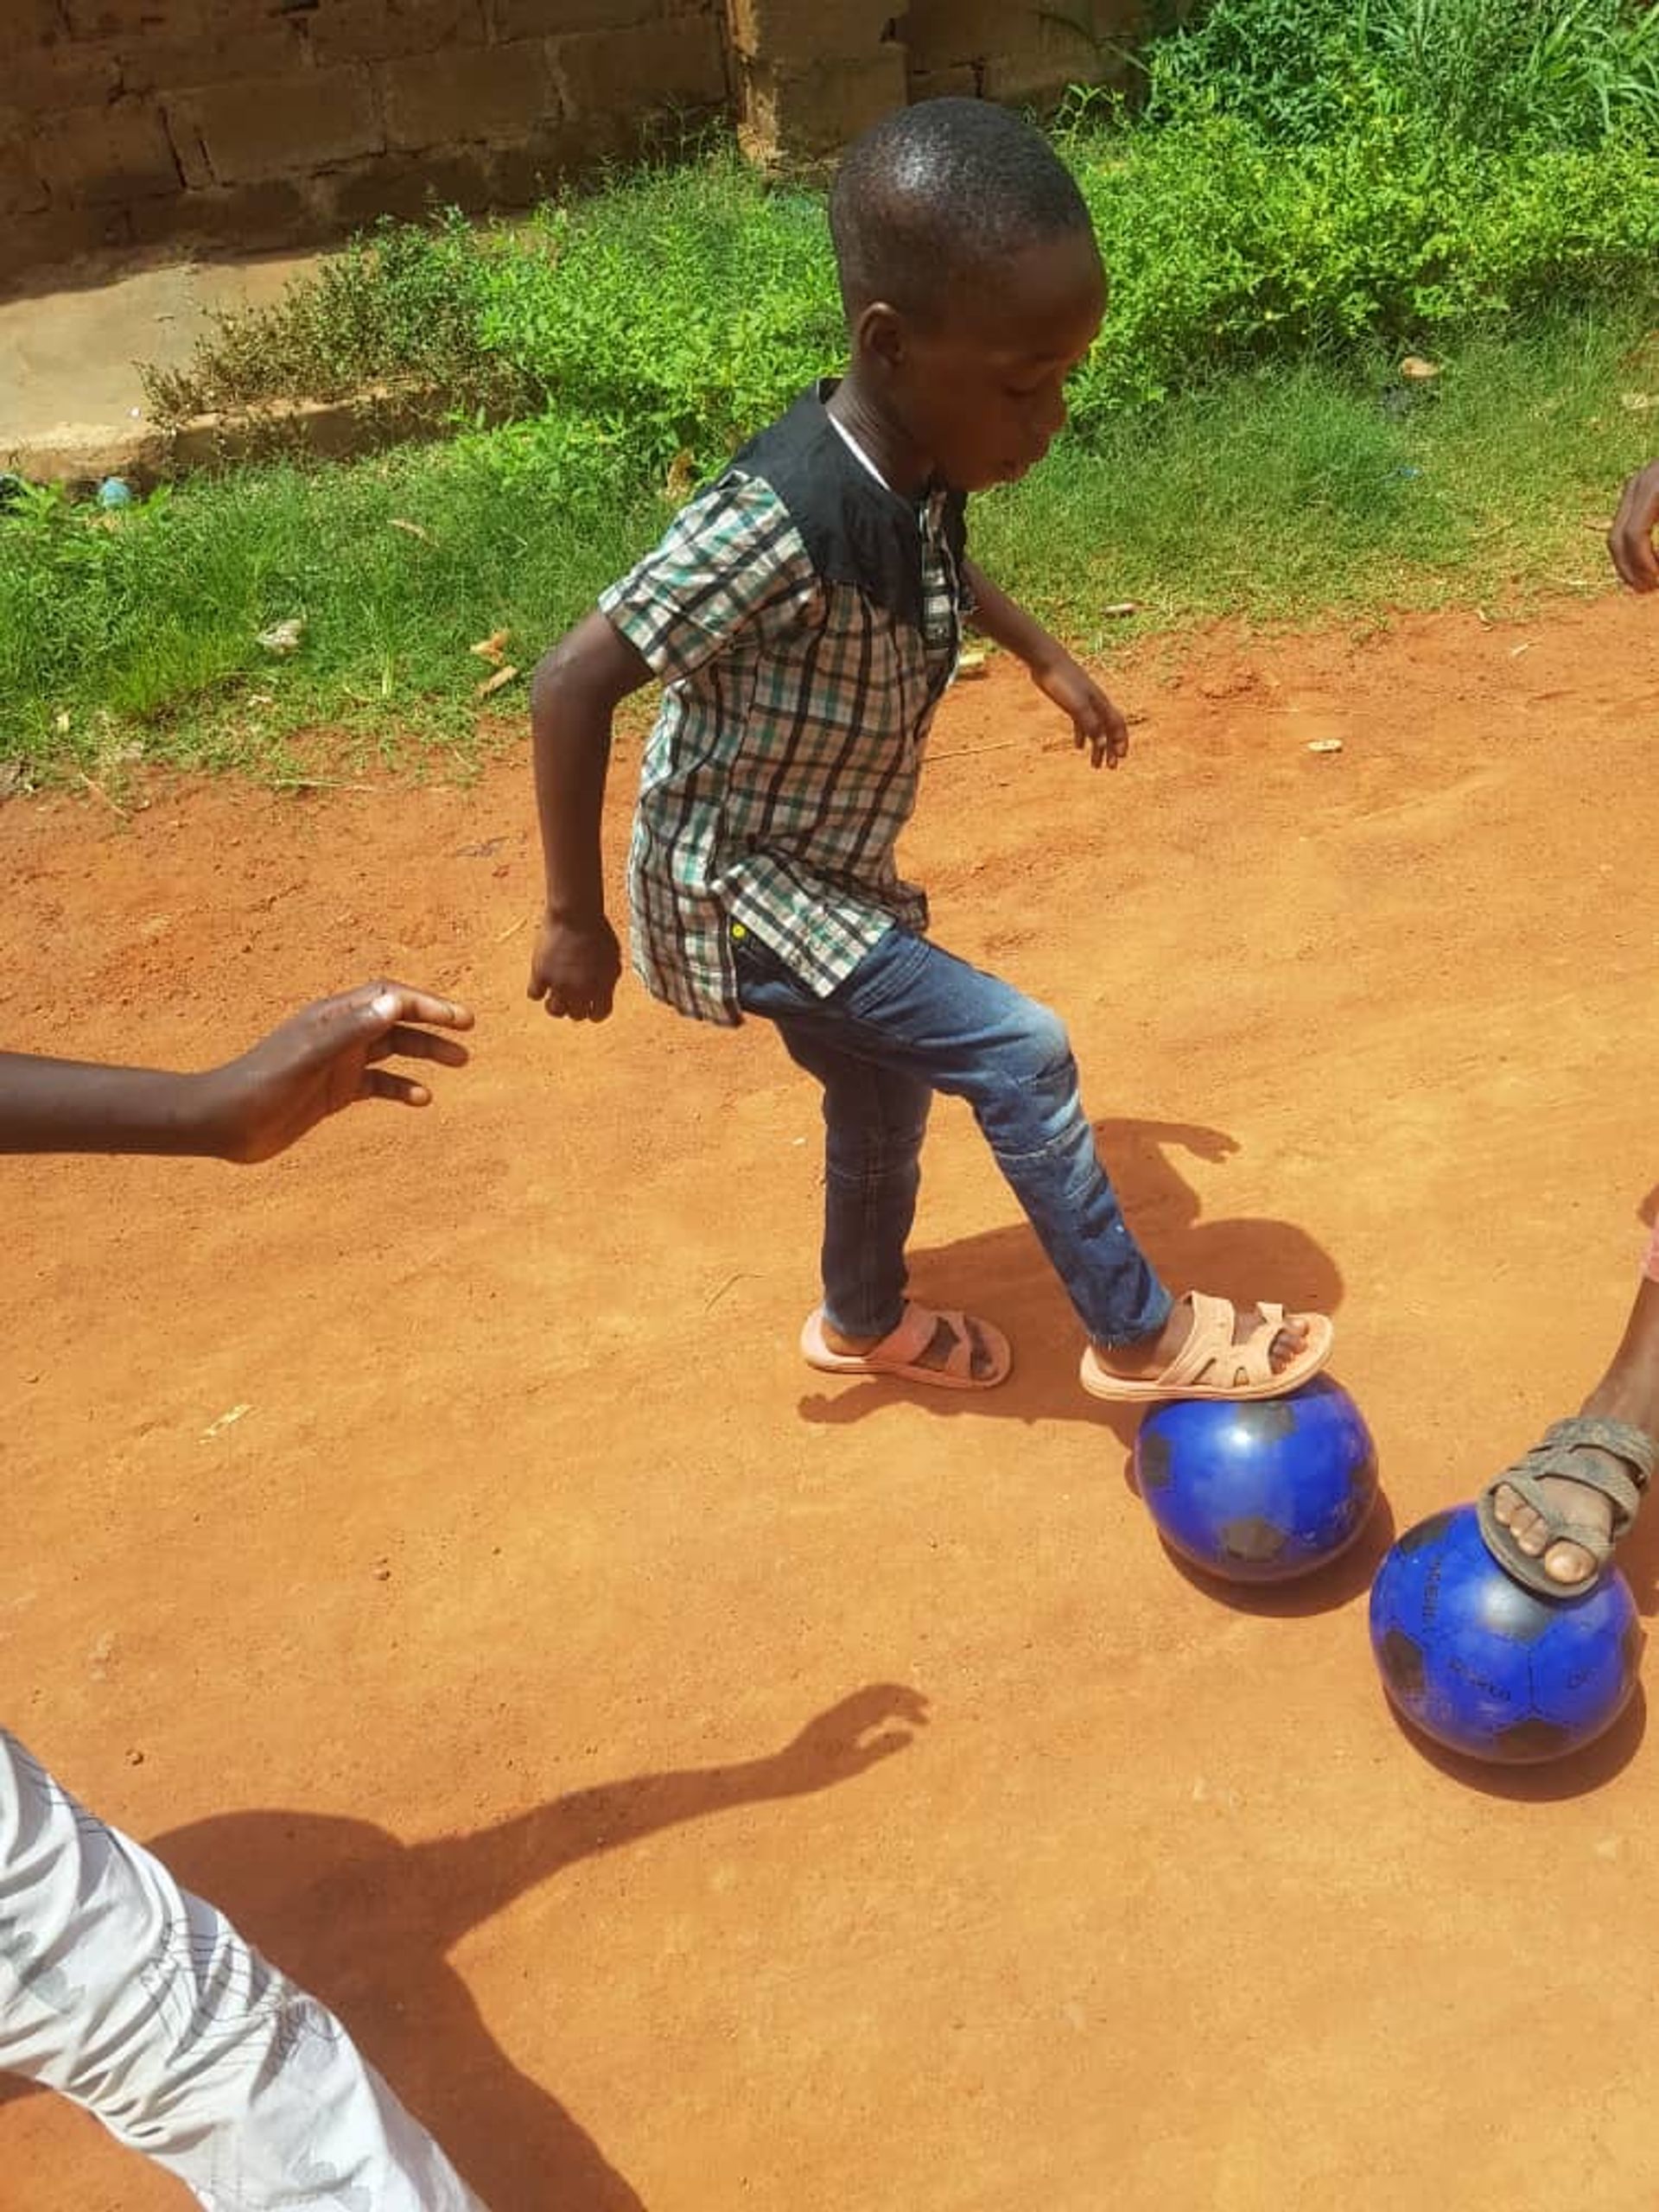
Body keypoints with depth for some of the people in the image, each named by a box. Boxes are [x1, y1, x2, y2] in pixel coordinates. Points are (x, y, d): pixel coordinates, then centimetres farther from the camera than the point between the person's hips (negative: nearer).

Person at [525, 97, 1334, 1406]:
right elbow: (573, 686, -26)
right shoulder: (779, 521, -32)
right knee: (1022, 1056, -10)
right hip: (740, 889, -8)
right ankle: (1141, 1337, 11)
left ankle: (864, 1322, 50)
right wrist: (576, 919, -19)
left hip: (836, 877, 8)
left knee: (887, 1104, 23)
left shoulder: (917, 464, -8)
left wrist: (1048, 660, 19)